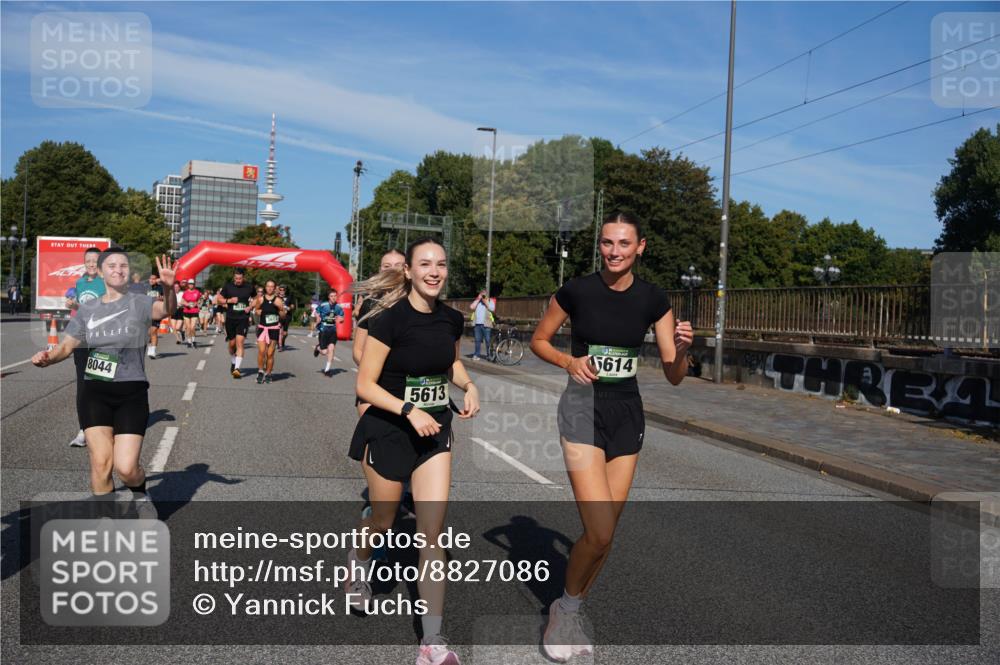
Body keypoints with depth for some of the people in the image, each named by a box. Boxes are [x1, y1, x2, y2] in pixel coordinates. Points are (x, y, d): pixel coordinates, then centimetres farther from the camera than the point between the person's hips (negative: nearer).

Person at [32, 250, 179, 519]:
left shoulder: (139, 302, -3)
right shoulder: (87, 309, 8)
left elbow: (165, 309, -25)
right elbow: (66, 346, 12)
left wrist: (169, 287, -46)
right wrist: (47, 357, -11)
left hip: (132, 393, -3)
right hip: (95, 393, 3)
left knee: (126, 468, -10)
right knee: (101, 462, -4)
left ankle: (140, 494, 26)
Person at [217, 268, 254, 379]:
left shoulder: (249, 288, 1)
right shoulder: (228, 287, 1)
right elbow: (218, 299, 8)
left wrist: (250, 307, -2)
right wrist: (229, 300, -10)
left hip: (243, 319, -2)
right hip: (230, 319, 2)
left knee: (240, 343, -14)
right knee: (232, 343, 11)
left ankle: (237, 368, -18)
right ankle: (233, 363, 36)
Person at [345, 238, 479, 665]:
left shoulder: (451, 319, -2)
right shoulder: (390, 320, -18)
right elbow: (365, 385, -16)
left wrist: (468, 385, -1)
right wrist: (409, 411, -28)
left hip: (434, 430, 4)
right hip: (388, 431, -3)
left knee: (433, 530, -3)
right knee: (382, 522, 15)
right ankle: (357, 567, 53)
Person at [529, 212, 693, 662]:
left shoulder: (653, 299, -1)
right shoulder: (576, 291, -8)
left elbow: (673, 376, 1)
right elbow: (539, 341, 6)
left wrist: (682, 348, -20)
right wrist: (569, 361, -13)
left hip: (627, 412, 4)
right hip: (583, 408, -4)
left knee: (606, 531, 8)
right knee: (600, 533, -15)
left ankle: (570, 616, 31)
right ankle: (566, 608, 14)